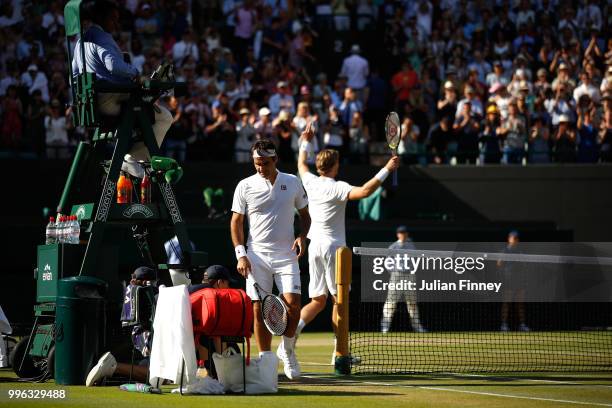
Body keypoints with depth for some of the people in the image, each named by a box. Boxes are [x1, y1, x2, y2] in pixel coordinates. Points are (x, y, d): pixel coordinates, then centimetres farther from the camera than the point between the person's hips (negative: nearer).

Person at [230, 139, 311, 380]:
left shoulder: (292, 182, 7)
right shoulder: (245, 186, 3)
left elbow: (304, 215, 17)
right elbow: (237, 222, 7)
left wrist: (302, 236, -3)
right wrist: (240, 254, -4)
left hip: (286, 254, 0)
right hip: (257, 256, 0)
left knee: (293, 304, -14)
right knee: (259, 310, -4)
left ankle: (287, 350, 10)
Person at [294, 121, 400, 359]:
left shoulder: (310, 183, 5)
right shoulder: (337, 188, -14)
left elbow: (301, 164, 27)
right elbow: (364, 192, -30)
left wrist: (306, 143, 42)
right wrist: (386, 170, -26)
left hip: (314, 246, 7)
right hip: (333, 246, -7)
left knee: (318, 300, 11)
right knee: (339, 300, 0)